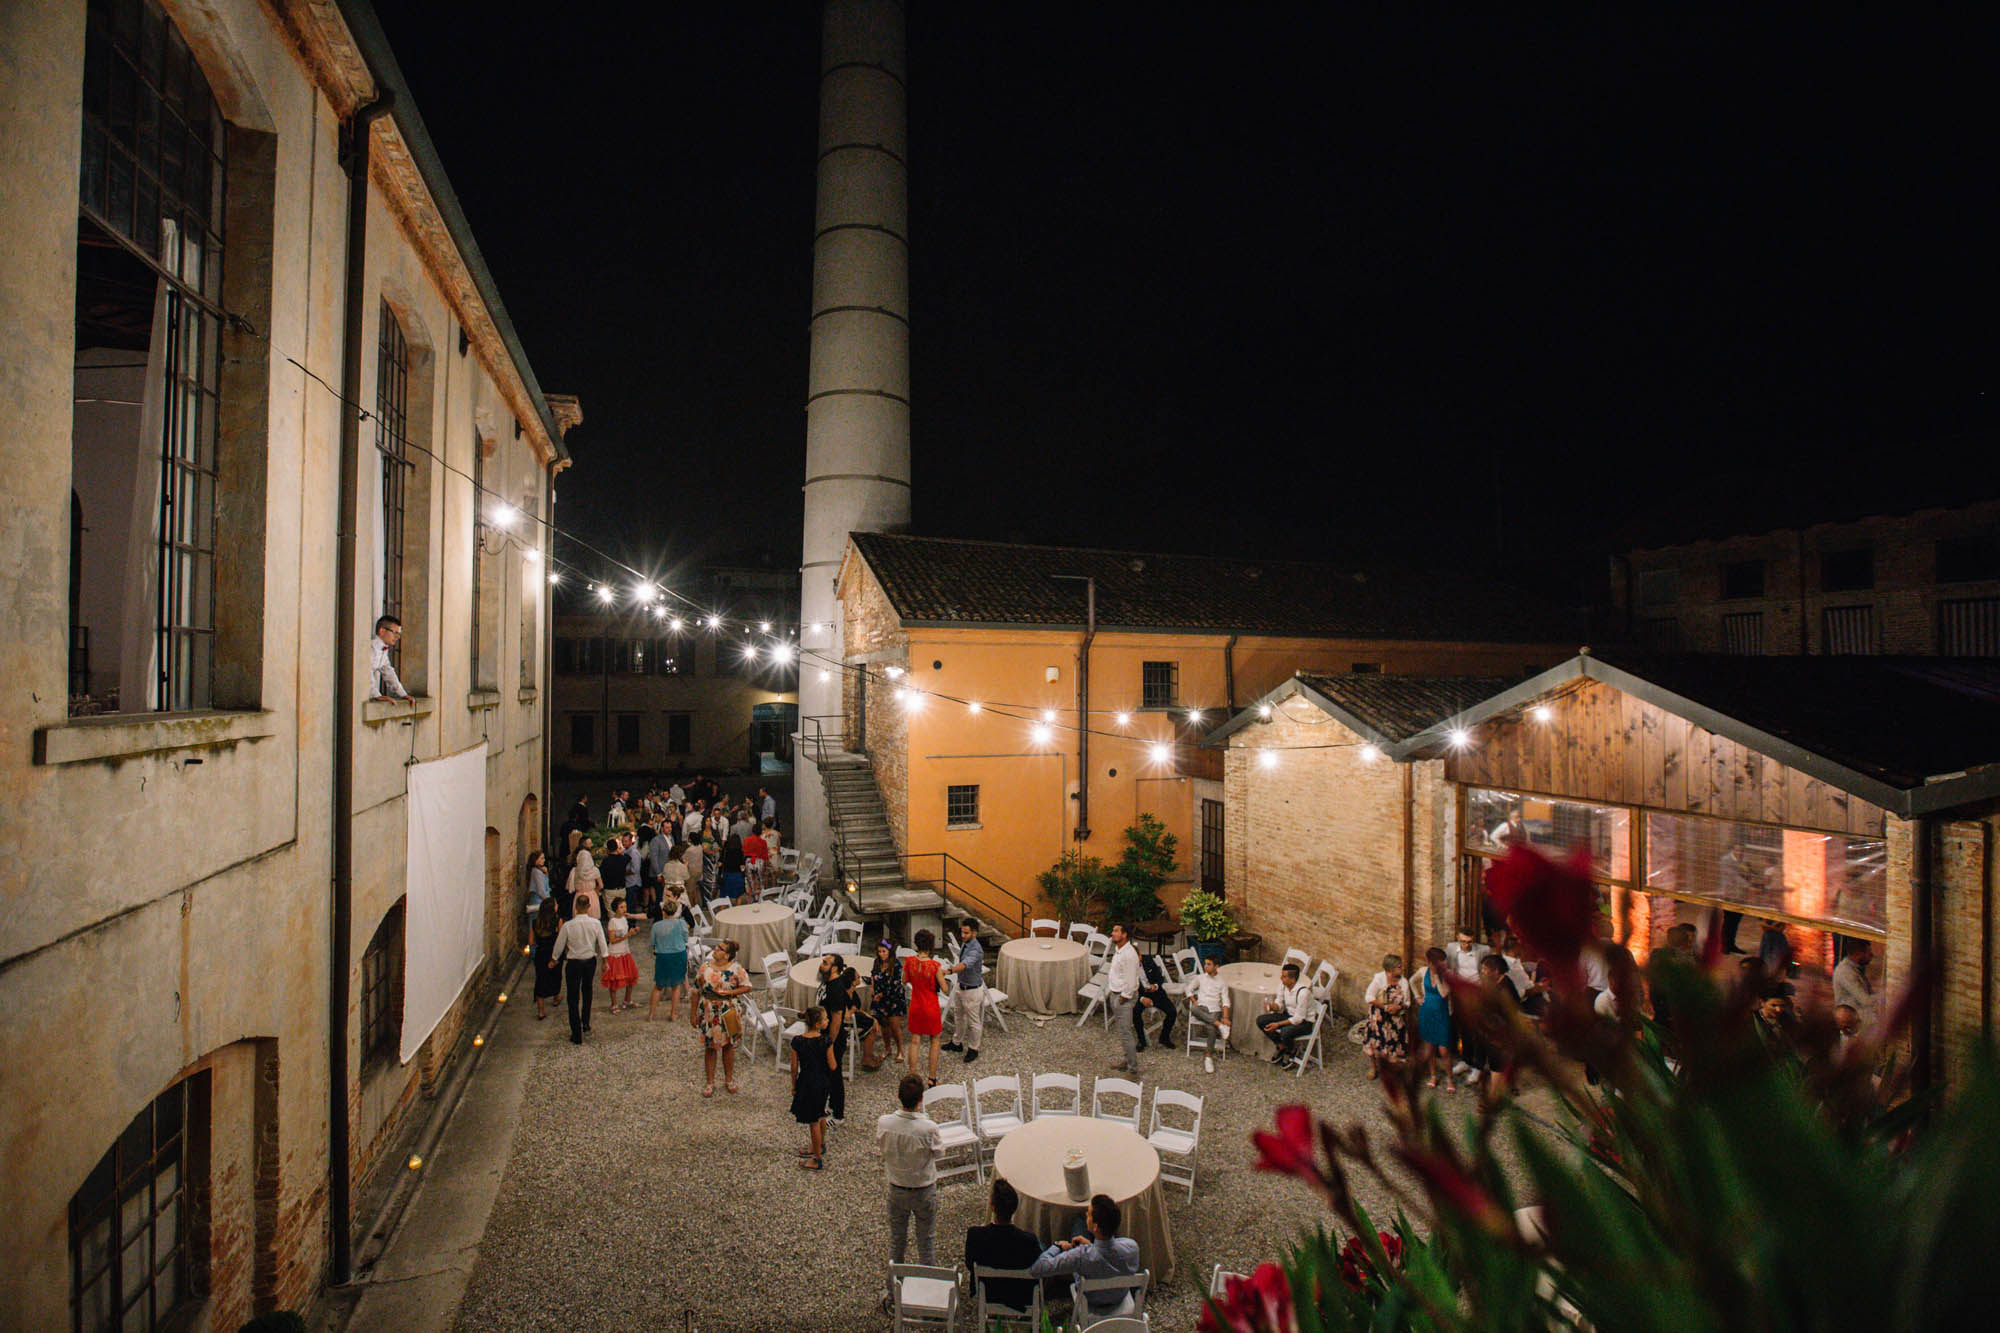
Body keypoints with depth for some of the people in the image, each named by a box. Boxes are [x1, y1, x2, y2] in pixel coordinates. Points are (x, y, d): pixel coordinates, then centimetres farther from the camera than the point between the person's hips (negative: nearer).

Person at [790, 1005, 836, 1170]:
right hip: (822, 1082, 2)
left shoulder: (797, 1041, -17)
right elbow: (832, 1066, -13)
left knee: (814, 1121, 12)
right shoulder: (826, 1041, -20)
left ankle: (818, 1159, 24)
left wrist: (794, 1085, 8)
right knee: (820, 1115, 26)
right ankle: (820, 1145, 46)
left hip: (807, 1083, -2)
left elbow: (794, 1067, -7)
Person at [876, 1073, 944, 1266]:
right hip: (924, 1189, -3)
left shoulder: (884, 1123, -24)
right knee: (926, 1238, 20)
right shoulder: (929, 1128, -32)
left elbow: (880, 1144, -4)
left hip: (896, 1187, 3)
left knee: (896, 1236, 25)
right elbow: (938, 1151, -12)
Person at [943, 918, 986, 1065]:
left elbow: (963, 965, -45)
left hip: (973, 990, -9)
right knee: (960, 1017, 24)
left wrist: (948, 971, -60)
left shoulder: (976, 950, -30)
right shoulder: (964, 943, -2)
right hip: (961, 987, 9)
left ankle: (973, 1049, 27)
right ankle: (958, 1043, 42)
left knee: (973, 1021, 10)